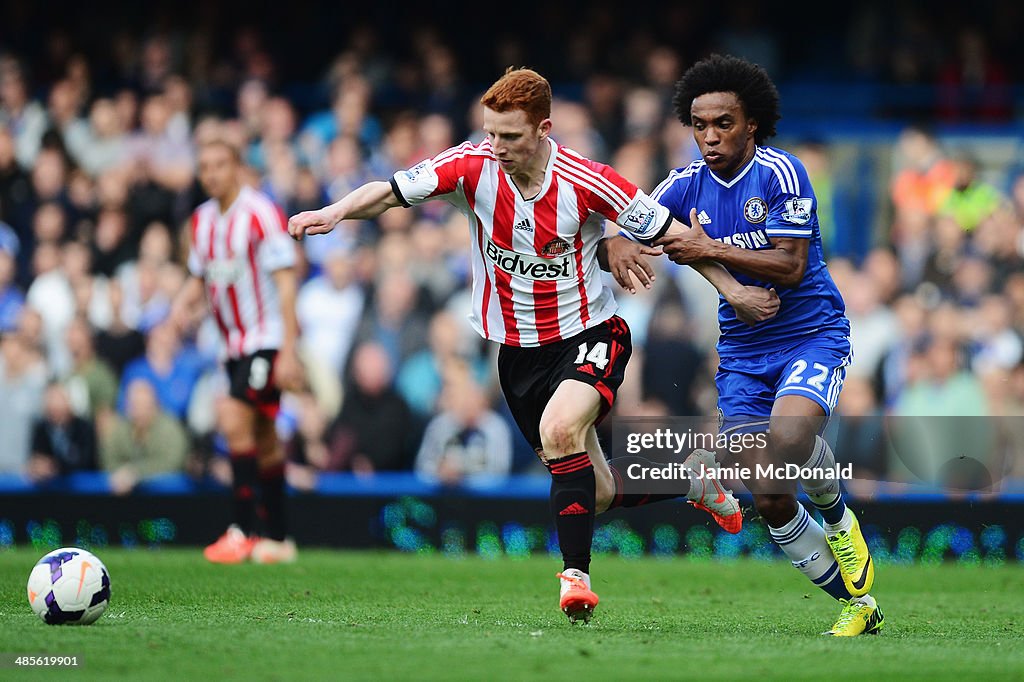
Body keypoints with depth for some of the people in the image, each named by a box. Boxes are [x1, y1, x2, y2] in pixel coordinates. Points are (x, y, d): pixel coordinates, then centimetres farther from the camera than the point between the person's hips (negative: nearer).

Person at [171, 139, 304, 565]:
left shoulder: (262, 214, -14)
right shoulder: (202, 220, 8)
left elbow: (285, 282, -16)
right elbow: (199, 278, 20)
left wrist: (288, 352, -20)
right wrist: (184, 302, -4)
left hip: (268, 337, -7)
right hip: (235, 345, 7)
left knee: (234, 421, -20)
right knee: (263, 441, 12)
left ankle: (243, 530, -16)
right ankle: (278, 537, 18)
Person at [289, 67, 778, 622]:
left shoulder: (586, 183, -19)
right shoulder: (473, 167, -12)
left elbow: (670, 233, -10)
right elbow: (389, 192, -16)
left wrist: (731, 288, -13)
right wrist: (335, 212, -35)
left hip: (588, 333, -4)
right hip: (518, 348, 4)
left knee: (560, 429, -34)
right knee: (598, 494, 9)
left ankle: (576, 574, -26)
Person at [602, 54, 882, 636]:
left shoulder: (779, 173, -13)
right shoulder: (687, 185, 1)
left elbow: (789, 266, -19)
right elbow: (626, 238, -1)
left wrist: (711, 250, -26)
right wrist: (616, 247, -24)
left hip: (812, 333, -5)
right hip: (743, 352, 5)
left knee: (789, 434, -34)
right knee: (770, 501, -4)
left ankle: (839, 518, -1)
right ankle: (857, 601, 13)